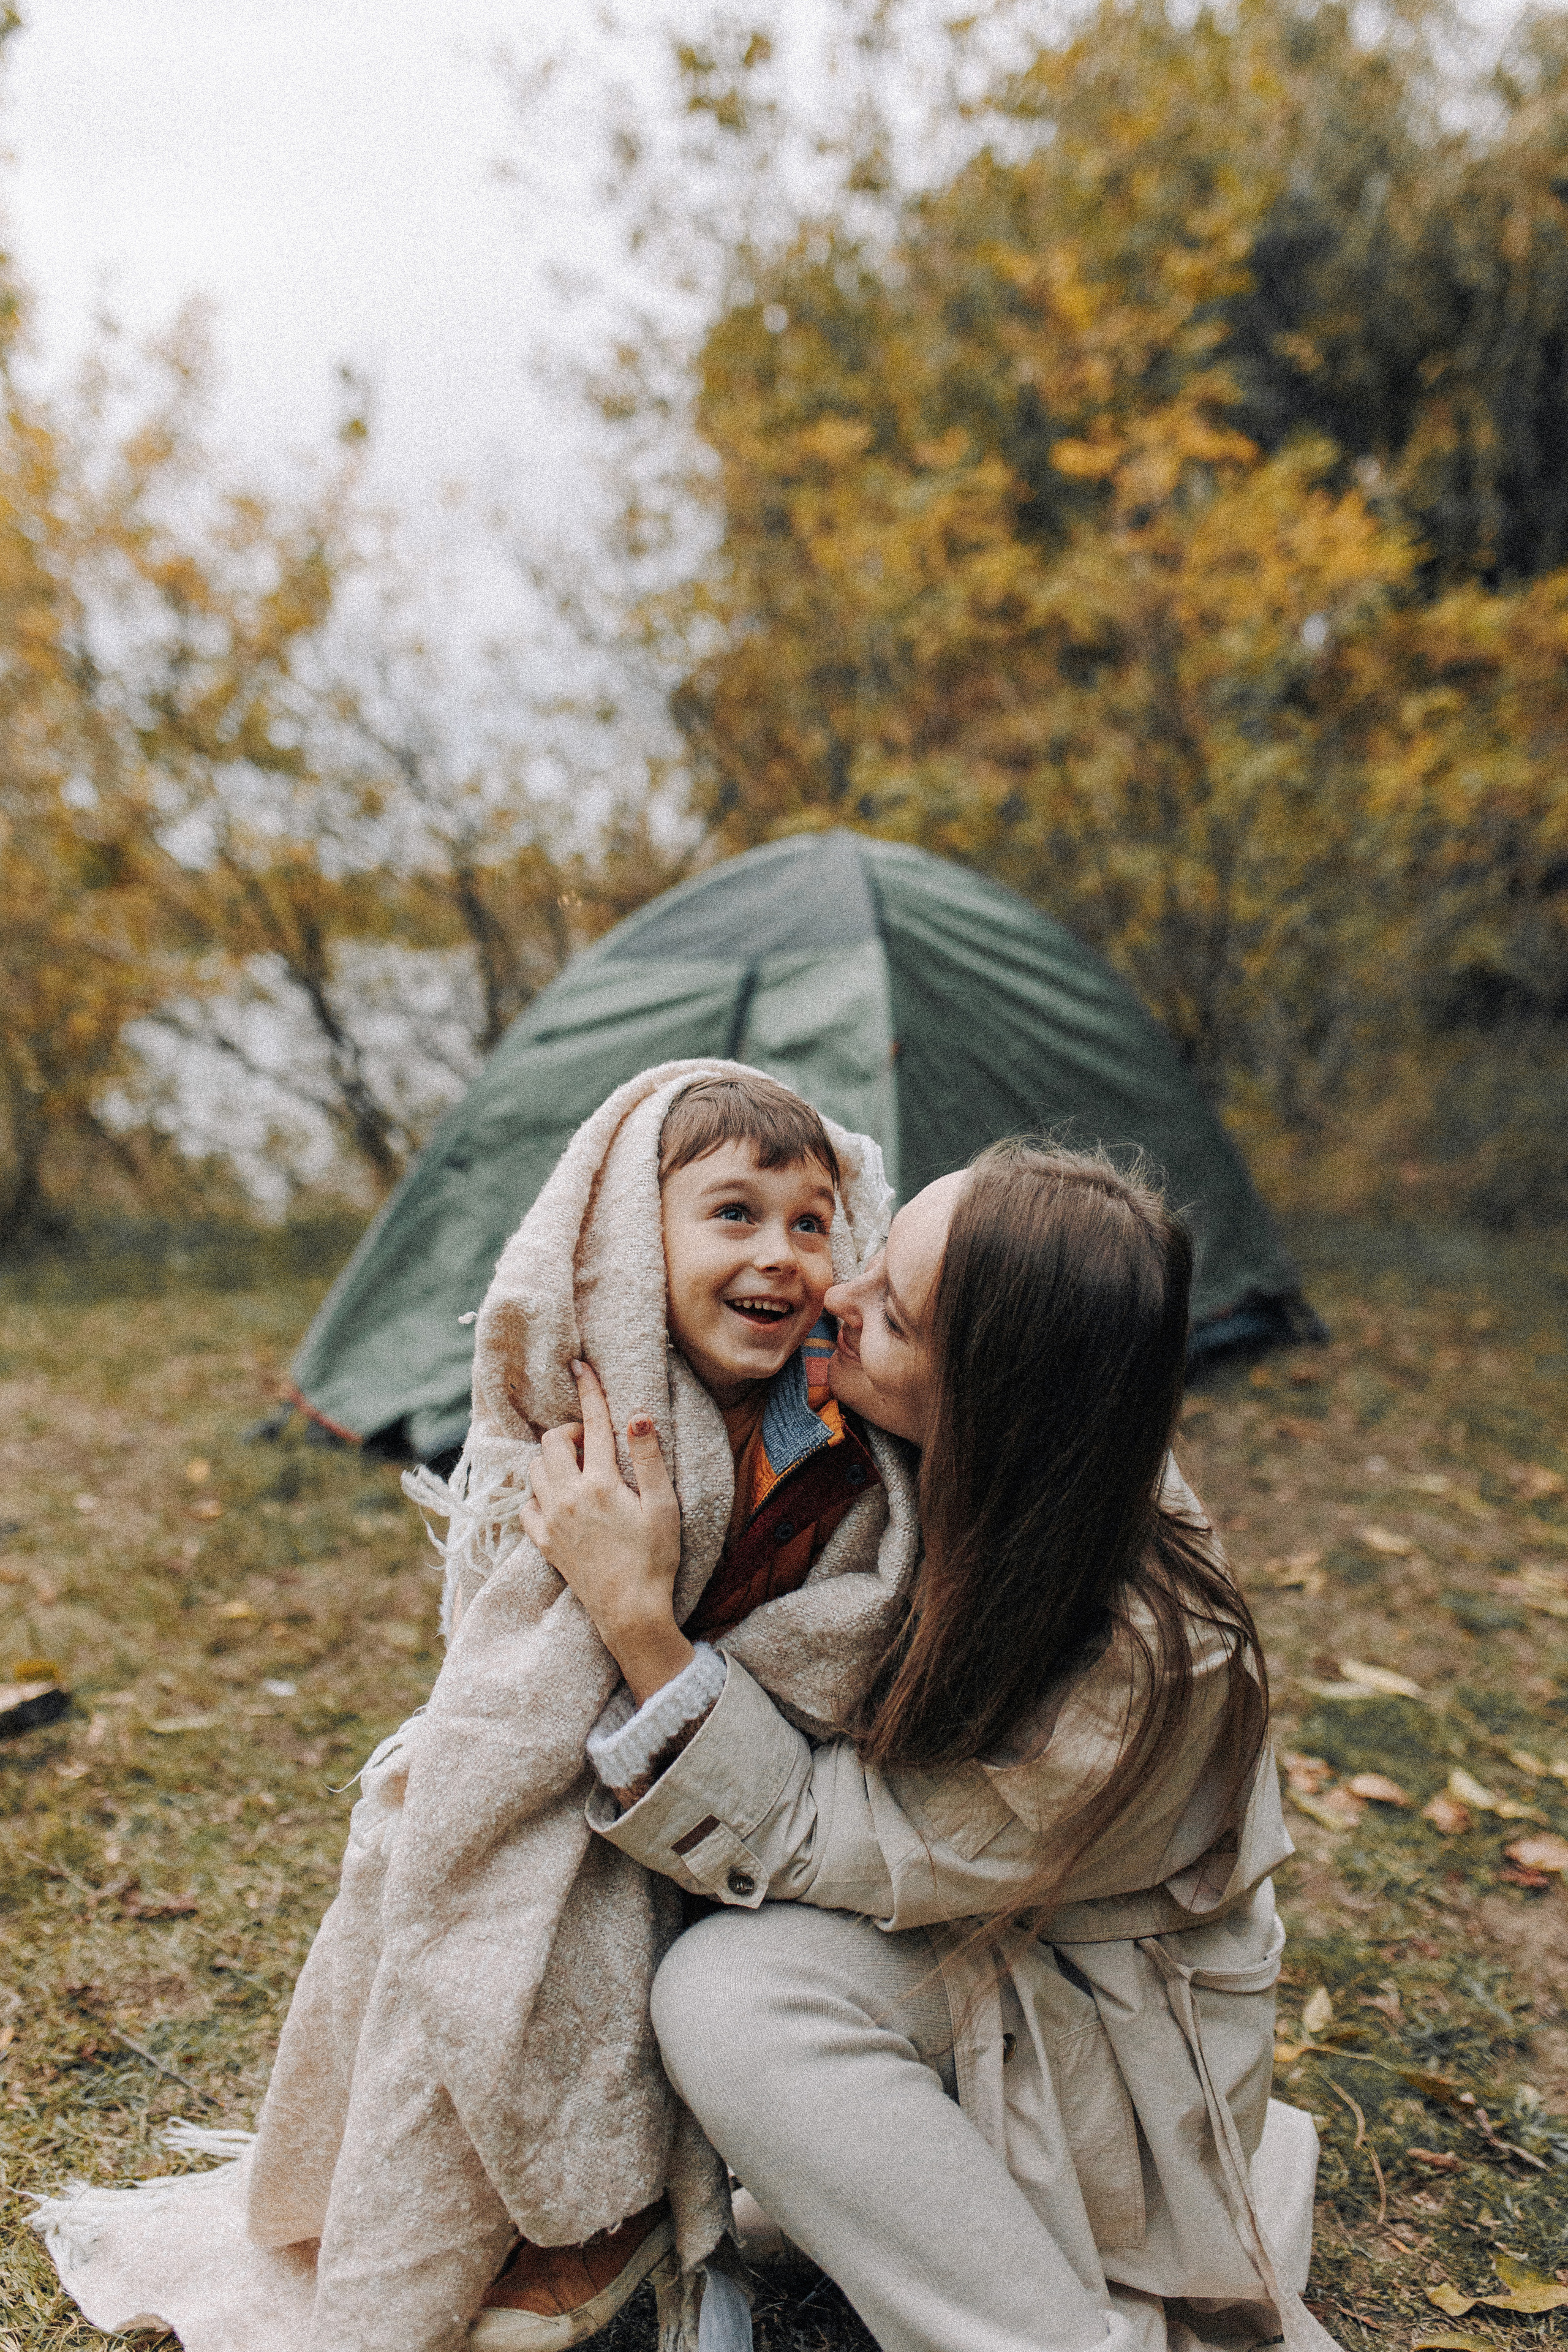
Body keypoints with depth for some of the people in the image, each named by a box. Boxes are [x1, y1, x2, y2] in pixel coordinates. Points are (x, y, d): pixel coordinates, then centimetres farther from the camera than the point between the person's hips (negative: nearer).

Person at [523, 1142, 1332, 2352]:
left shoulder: (1152, 1664, -34)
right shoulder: (944, 1476, -18)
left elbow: (823, 1847, -27)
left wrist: (639, 1618, -35)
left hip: (1109, 2028, -7)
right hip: (958, 1959, 7)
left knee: (738, 1990, -28)